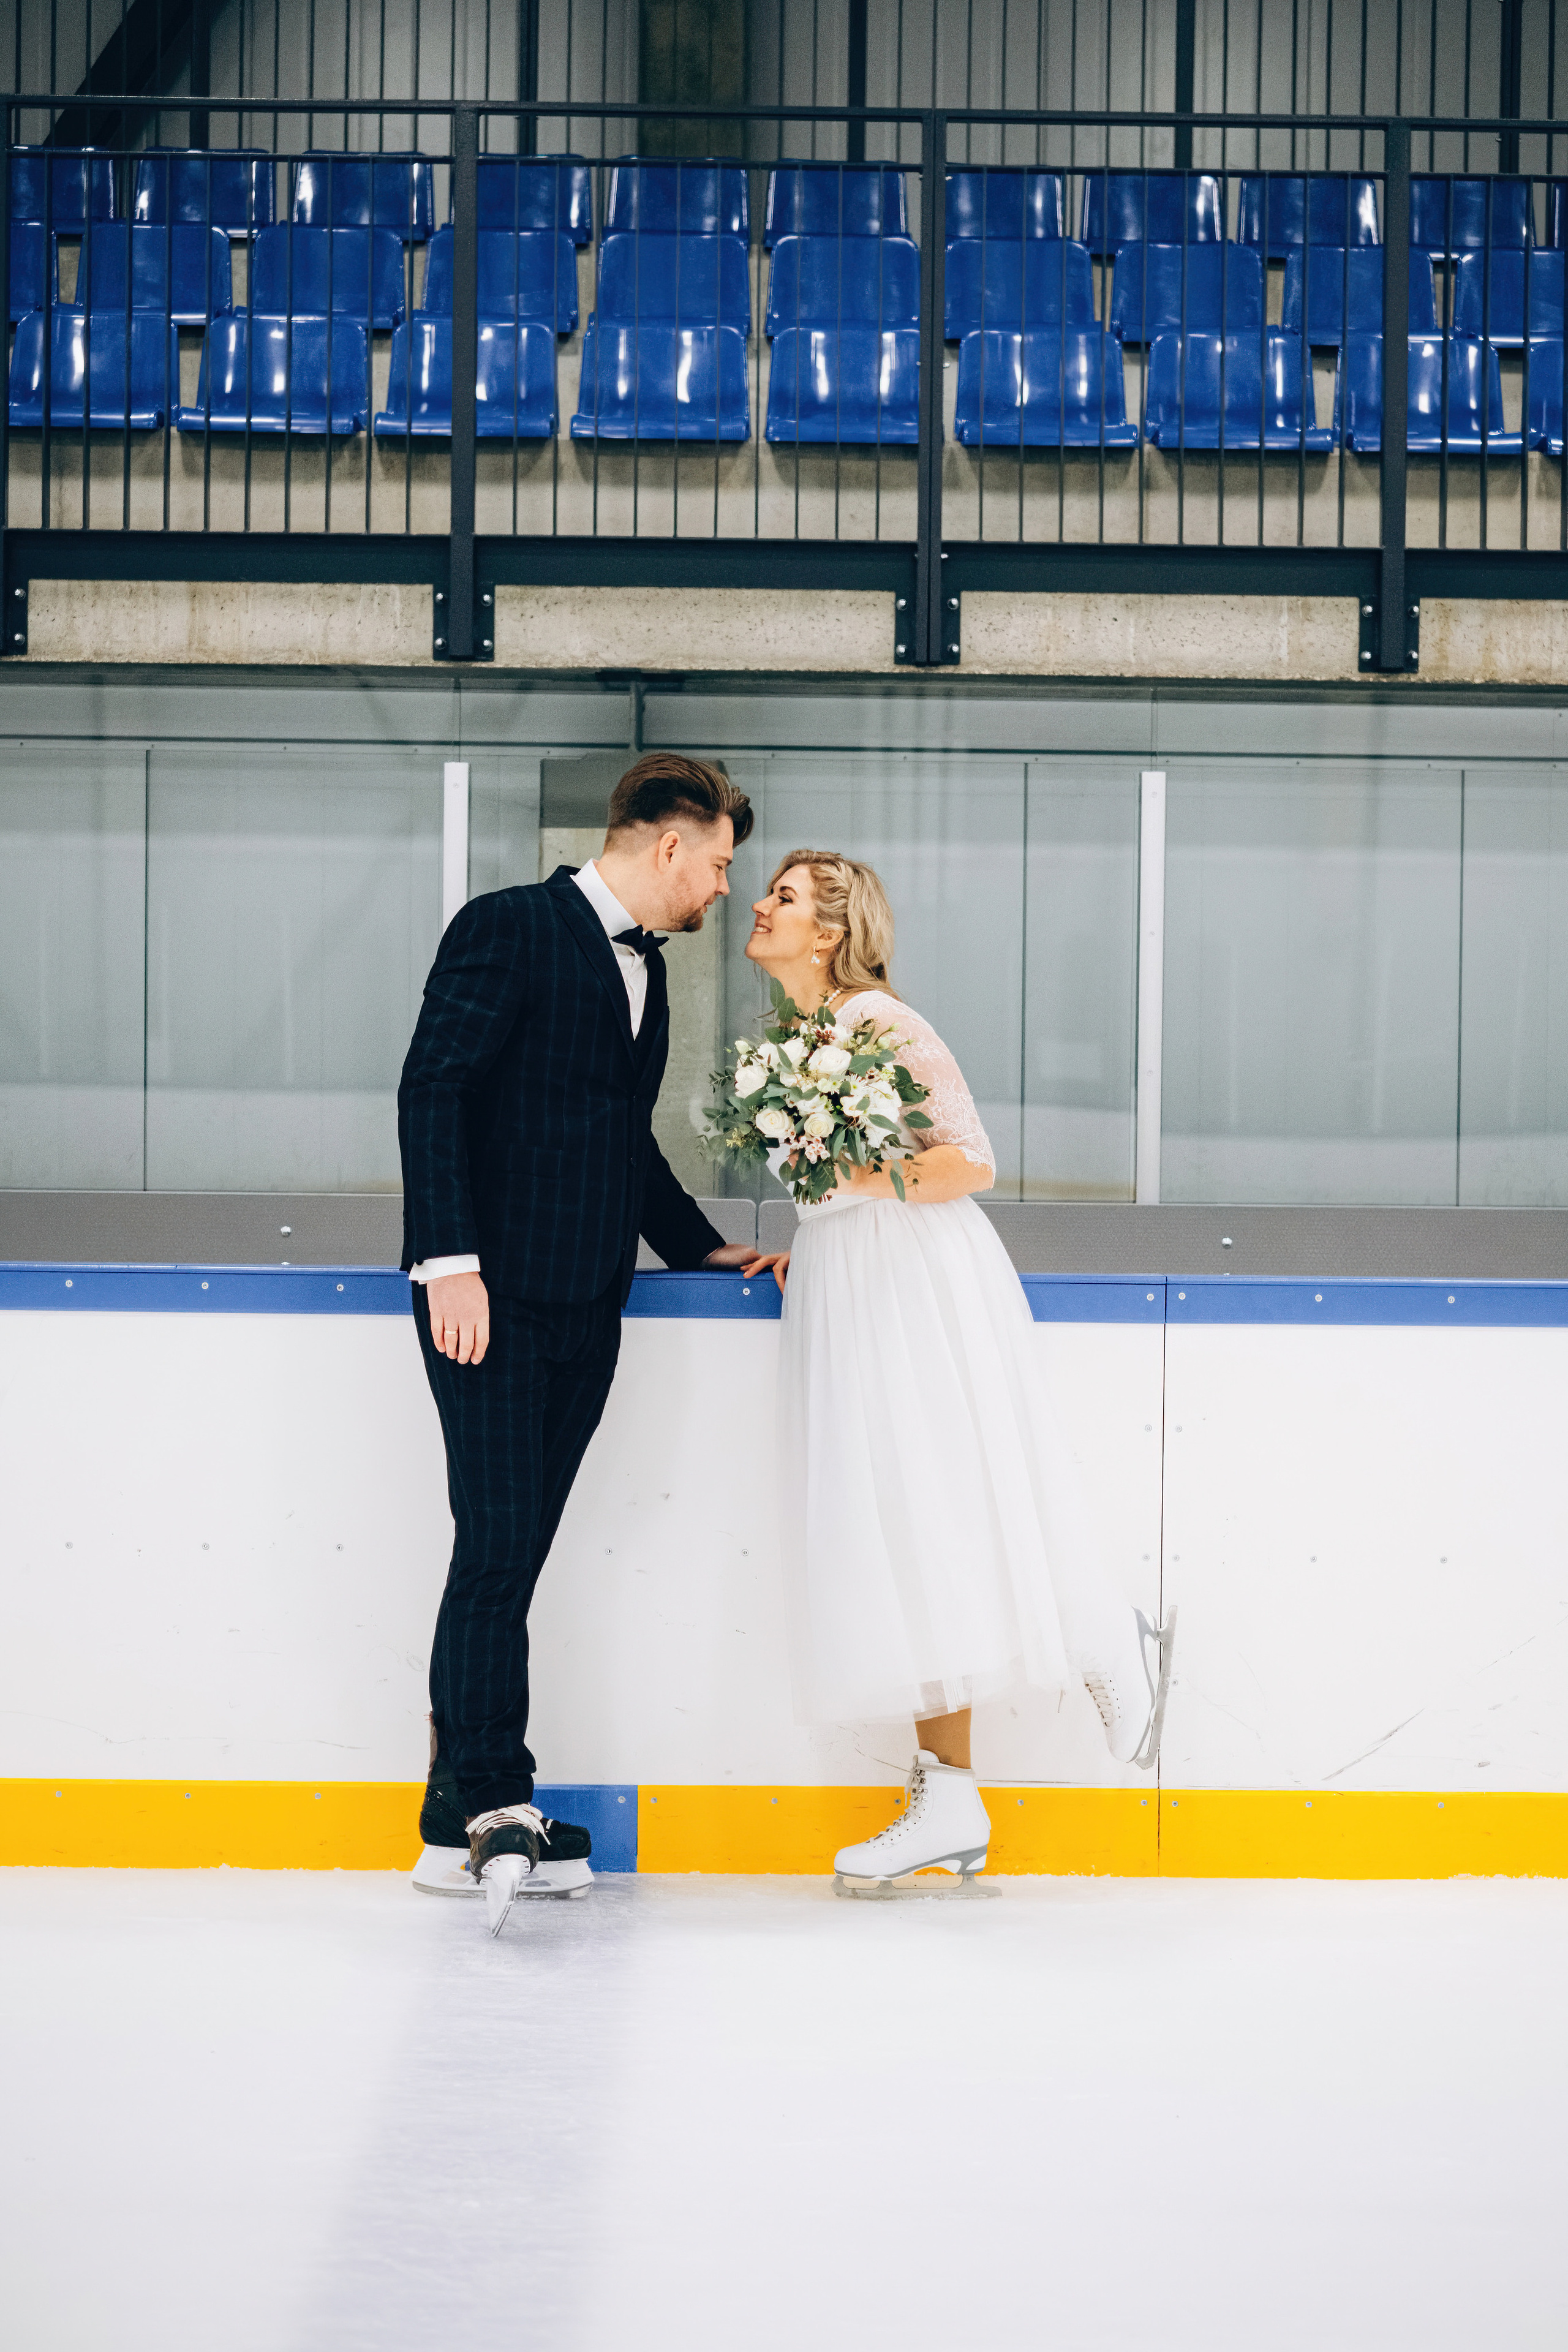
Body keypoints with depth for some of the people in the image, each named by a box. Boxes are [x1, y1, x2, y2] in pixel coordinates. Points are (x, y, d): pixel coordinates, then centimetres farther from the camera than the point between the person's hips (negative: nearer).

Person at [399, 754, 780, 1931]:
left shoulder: (645, 966, 20)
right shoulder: (509, 929, -6)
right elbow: (432, 1089, -13)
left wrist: (703, 1246, 24)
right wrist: (450, 1260, -21)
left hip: (585, 1308, 8)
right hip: (496, 1300, -8)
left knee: (515, 1559, 6)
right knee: (498, 1549, -12)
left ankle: (467, 1811, 9)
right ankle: (484, 1802, -11)